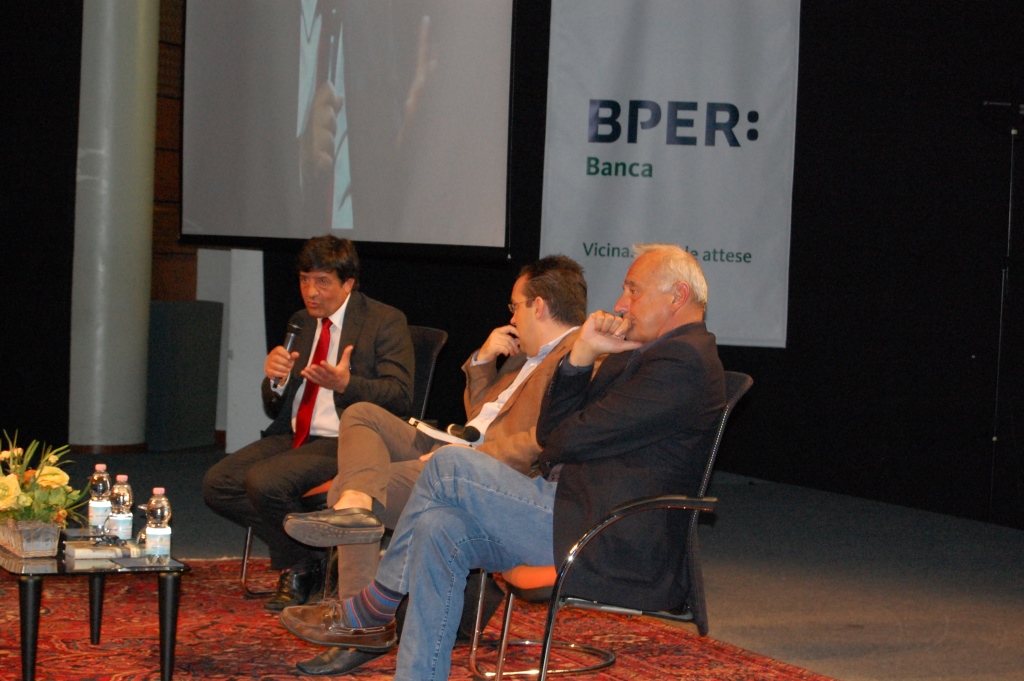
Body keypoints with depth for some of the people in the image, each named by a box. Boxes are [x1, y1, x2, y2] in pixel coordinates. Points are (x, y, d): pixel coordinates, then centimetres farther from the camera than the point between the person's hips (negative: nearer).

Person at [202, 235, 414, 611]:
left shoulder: (385, 322, -3)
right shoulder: (300, 323, 17)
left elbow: (400, 397, -12)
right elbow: (275, 410, 18)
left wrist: (345, 383, -28)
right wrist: (275, 379, -7)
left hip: (344, 443, -7)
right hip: (292, 437, 8)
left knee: (264, 481, -29)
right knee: (217, 483, -12)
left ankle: (300, 566, -3)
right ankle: (296, 556, 1)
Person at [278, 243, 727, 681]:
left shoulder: (682, 359, -13)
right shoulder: (632, 355, 21)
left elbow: (573, 439, -14)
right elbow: (549, 433, 13)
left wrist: (549, 460, 9)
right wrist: (581, 355, 1)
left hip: (613, 546, -10)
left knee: (450, 465, -11)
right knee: (439, 531, -4)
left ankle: (370, 612, 3)